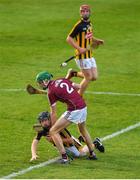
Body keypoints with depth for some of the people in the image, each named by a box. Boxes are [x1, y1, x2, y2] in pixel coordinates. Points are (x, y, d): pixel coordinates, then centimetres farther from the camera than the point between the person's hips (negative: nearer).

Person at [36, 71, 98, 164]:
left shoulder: (51, 92, -6)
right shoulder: (62, 80, 11)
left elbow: (53, 113, -1)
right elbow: (78, 86, 15)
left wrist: (53, 126, 10)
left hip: (74, 110, -8)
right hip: (84, 106, 8)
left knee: (53, 132, 0)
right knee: (83, 130, 35)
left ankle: (64, 157, -5)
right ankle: (92, 154, 42)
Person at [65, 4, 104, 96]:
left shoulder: (90, 24, 10)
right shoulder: (79, 25, -14)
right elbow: (69, 39, -14)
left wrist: (97, 40, 10)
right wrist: (79, 48, -22)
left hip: (90, 55, 8)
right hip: (82, 55, -8)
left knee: (94, 77, 7)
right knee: (89, 77, -4)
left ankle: (74, 73, 24)